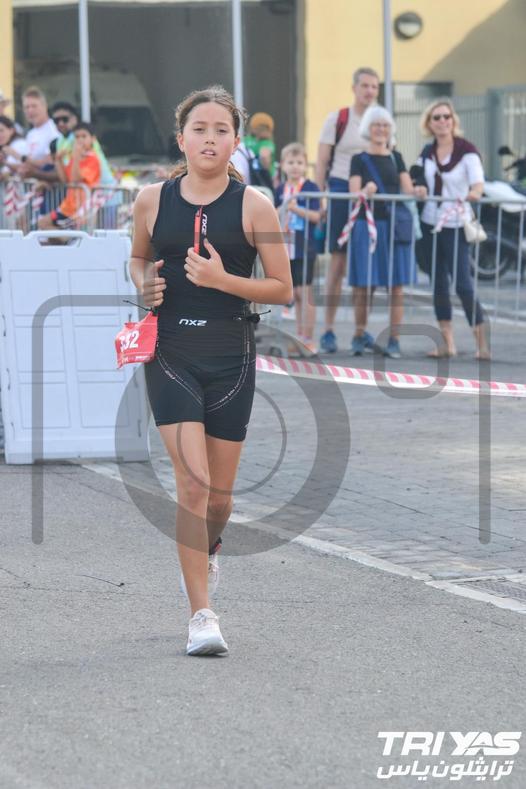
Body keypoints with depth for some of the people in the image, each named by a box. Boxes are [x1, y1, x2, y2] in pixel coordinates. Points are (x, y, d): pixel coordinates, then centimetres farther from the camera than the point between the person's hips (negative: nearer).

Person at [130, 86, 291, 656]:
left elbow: (283, 289, -1)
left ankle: (209, 548, 46)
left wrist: (222, 280, -16)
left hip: (231, 357, 0)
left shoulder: (254, 205, -3)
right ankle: (201, 615, -7)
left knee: (219, 492, 10)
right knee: (192, 484, -13)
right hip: (170, 355, 0)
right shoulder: (152, 200, 2)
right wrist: (145, 284, -2)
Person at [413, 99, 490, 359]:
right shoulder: (427, 152, 8)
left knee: (463, 284, -11)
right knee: (439, 285, 7)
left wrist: (474, 192, -43)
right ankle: (447, 343, 12)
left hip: (456, 225, -6)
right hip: (430, 223, 6)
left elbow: (478, 182, -23)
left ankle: (482, 344, -5)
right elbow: (419, 184, 19)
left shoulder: (466, 150, -9)